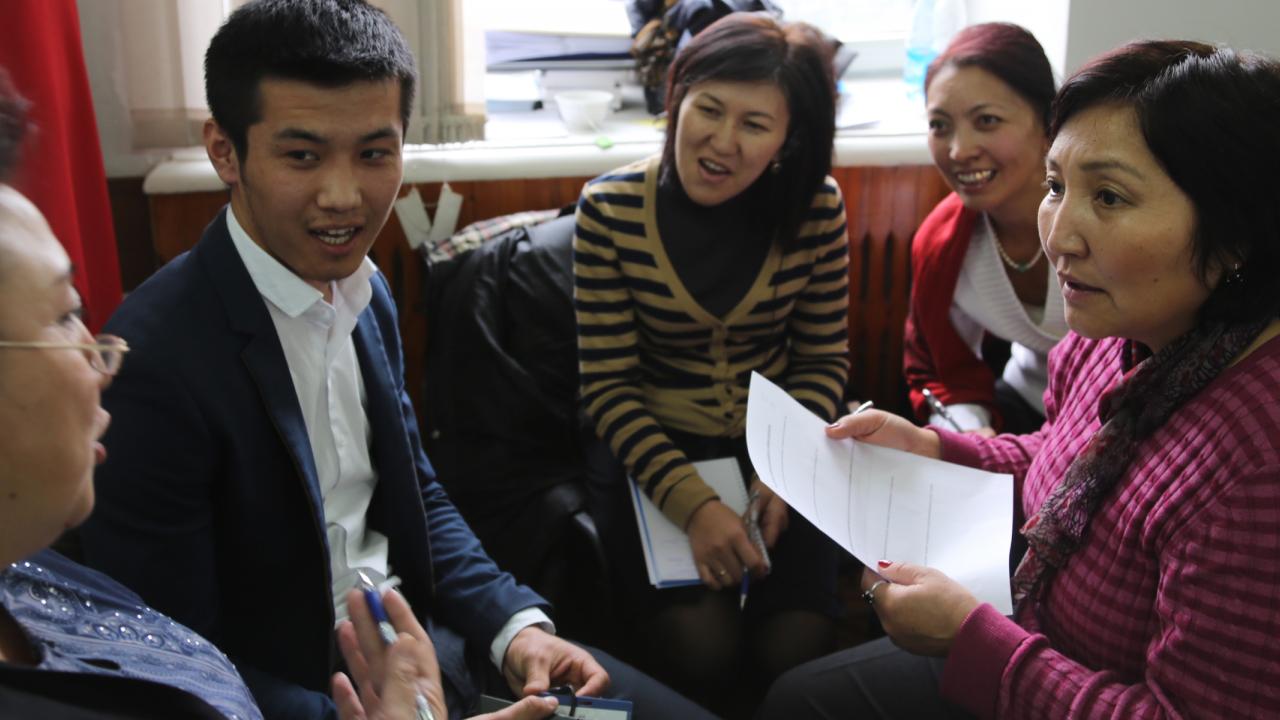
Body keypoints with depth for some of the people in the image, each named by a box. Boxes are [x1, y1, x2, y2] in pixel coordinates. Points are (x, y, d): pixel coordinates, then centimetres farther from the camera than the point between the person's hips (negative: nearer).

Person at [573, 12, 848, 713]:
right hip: (650, 449, -1)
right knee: (702, 649, -17)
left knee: (795, 648, -12)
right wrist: (692, 501, -22)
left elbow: (823, 357, 2)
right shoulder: (610, 208, -14)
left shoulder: (815, 208, -9)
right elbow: (609, 385, -12)